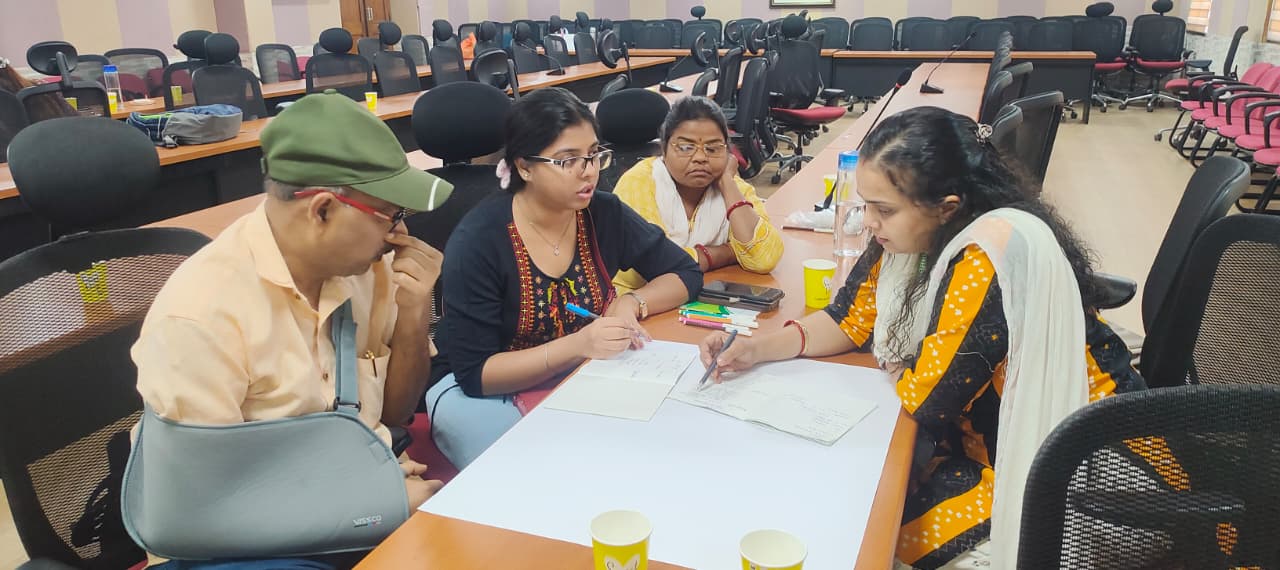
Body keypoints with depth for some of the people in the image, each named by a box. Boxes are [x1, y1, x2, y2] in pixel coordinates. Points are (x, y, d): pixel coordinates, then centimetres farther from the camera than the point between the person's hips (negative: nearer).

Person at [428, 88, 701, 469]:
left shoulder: (605, 215, -7)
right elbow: (476, 374, -21)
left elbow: (686, 273, 4)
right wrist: (576, 345, -32)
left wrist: (631, 304, -16)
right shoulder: (479, 240, -22)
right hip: (482, 391, -4)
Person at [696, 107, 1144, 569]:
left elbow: (925, 397, -27)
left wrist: (895, 368, -5)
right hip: (987, 426, 7)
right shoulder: (914, 231, -7)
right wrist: (757, 348, -10)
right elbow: (850, 321, 2)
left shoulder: (989, 255, -32)